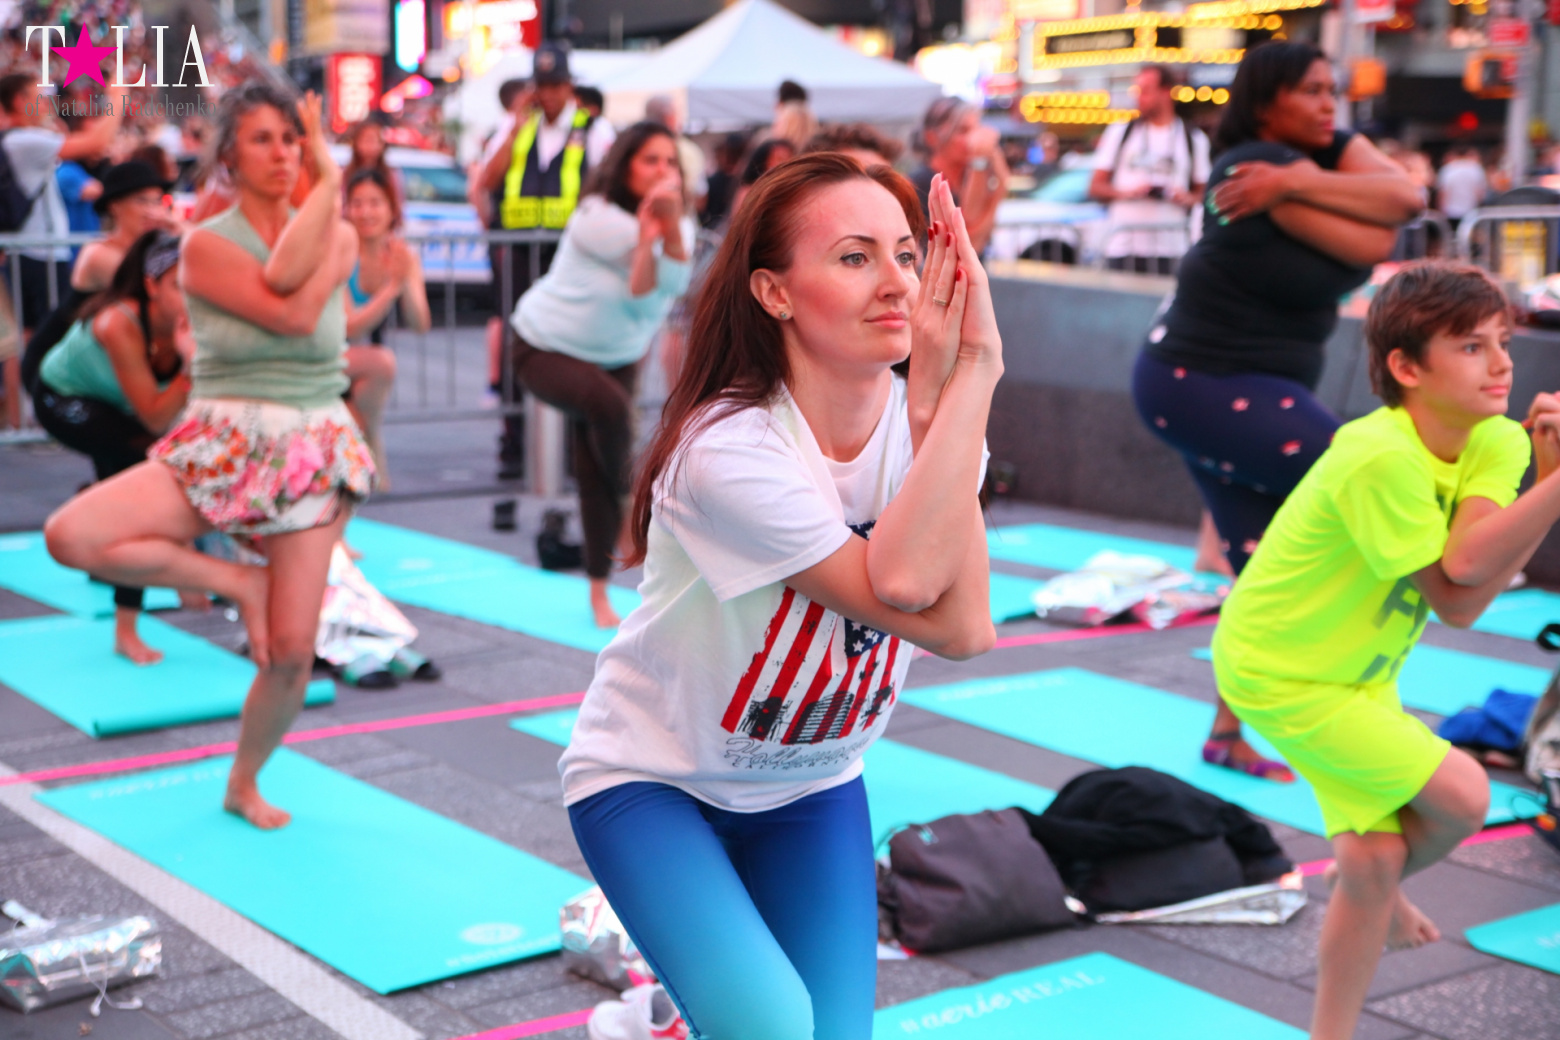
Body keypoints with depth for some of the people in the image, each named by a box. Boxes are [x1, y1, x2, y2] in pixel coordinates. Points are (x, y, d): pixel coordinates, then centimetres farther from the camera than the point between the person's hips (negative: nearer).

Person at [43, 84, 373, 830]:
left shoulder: (338, 235, 5)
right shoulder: (205, 244, -5)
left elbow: (289, 278, -18)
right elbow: (293, 315, -20)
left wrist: (327, 182, -10)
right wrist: (325, 187, -13)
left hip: (313, 452, 2)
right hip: (219, 446, -1)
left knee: (291, 652, -2)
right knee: (70, 535, -25)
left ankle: (244, 784, 25)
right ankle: (234, 582, -5)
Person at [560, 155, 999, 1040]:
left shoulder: (925, 420, -13)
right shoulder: (729, 446, -29)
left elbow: (967, 624, -30)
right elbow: (908, 598, -36)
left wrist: (943, 391, -34)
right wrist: (971, 380, -36)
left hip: (813, 785, 6)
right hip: (652, 777, -5)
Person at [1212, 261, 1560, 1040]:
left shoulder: (1497, 442, -8)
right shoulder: (1381, 458, -31)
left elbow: (1466, 577, -24)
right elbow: (1453, 596, -27)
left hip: (1360, 668, 8)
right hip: (1279, 674, -8)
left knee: (1373, 858, 6)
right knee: (1461, 795, -12)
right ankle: (1376, 888, 19)